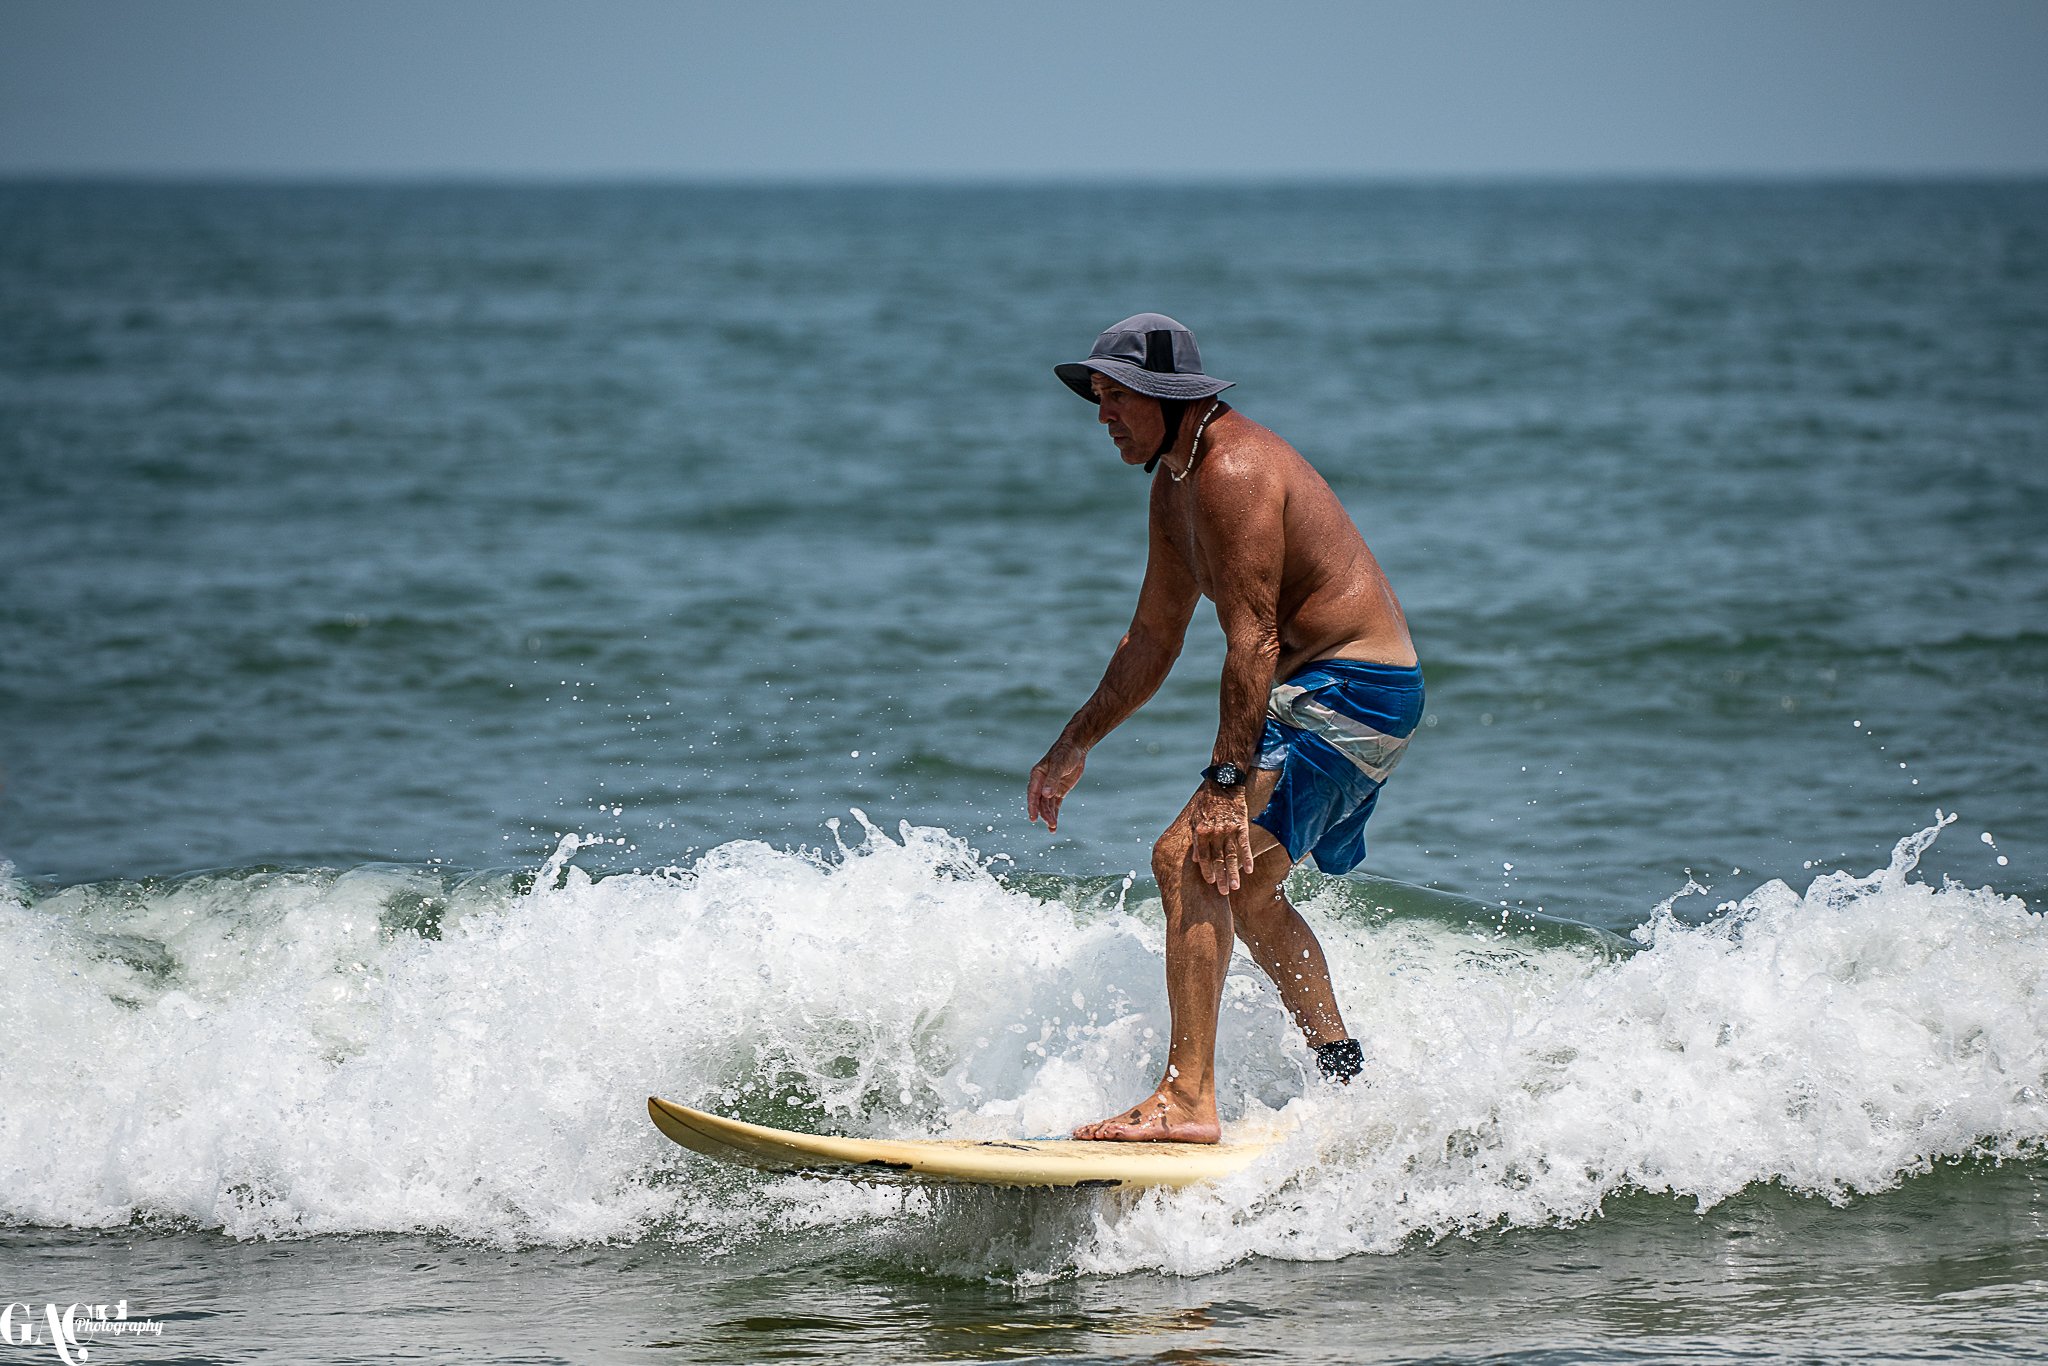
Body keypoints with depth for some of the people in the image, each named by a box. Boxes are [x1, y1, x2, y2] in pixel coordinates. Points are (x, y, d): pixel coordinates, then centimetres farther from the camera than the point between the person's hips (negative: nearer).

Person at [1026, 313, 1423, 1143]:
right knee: (1239, 886, 26)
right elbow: (1152, 641, 22)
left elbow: (1253, 641, -27)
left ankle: (1188, 1100, -29)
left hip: (1349, 692, -11)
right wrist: (1074, 747, 21)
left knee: (1191, 857, -22)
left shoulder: (1233, 470, -19)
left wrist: (1227, 783, -32)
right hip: (1326, 692, 11)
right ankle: (1349, 1081, 35)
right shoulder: (1176, 483, 13)